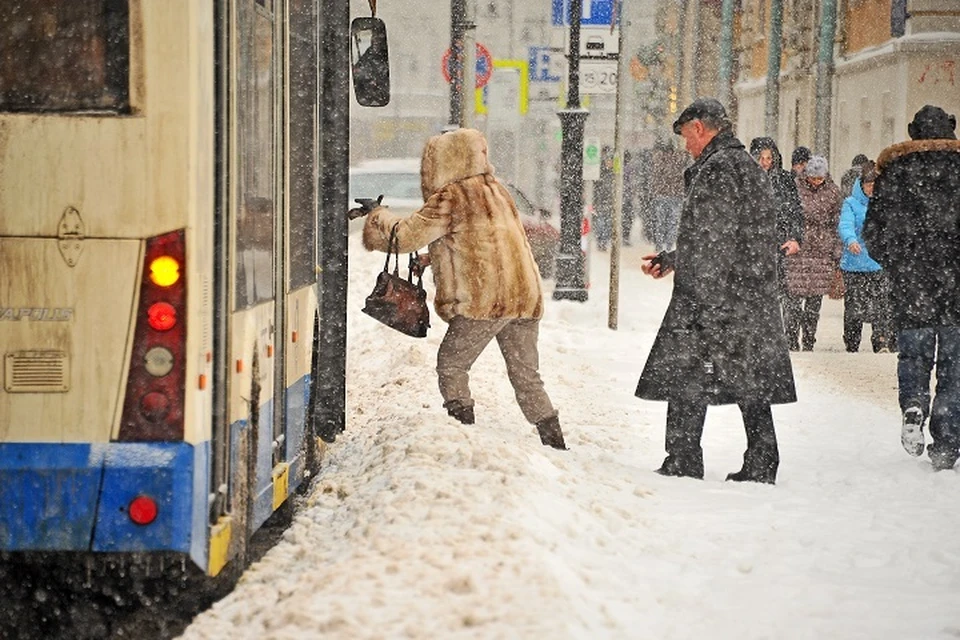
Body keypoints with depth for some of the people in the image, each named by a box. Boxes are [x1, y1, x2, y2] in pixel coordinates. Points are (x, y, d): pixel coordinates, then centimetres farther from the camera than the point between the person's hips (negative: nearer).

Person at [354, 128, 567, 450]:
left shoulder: (449, 199, -6)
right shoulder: (496, 190, 19)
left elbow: (403, 236, -4)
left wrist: (378, 215, 15)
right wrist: (431, 259, 26)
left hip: (484, 301, -7)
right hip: (526, 297, 7)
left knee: (451, 366, 7)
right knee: (526, 375, 13)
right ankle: (554, 442, 9)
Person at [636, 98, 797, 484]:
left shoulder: (716, 170, -13)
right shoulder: (750, 168, 19)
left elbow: (712, 241, -19)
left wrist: (703, 305, -20)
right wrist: (672, 260, 29)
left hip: (713, 298, -9)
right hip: (755, 300, 9)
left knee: (685, 380, -3)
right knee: (751, 382, 10)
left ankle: (683, 464, -2)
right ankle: (761, 466, 12)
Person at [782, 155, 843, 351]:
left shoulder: (832, 192, 7)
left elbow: (837, 224, 12)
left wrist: (837, 255, 10)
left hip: (822, 252, 2)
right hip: (796, 250, -2)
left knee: (815, 299, 4)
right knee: (793, 295, -8)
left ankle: (809, 342, 12)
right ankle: (792, 341, -3)